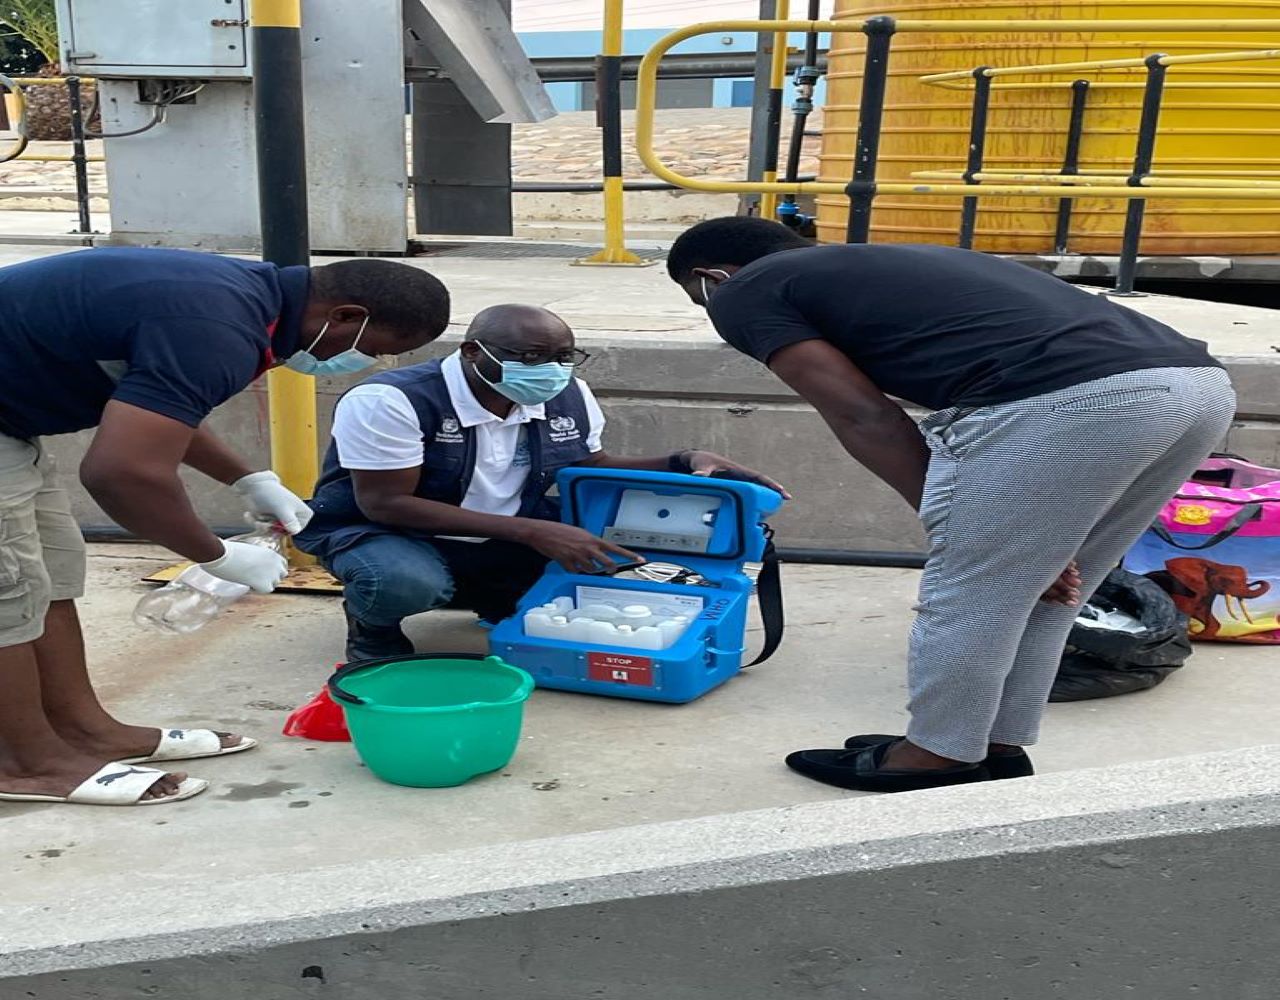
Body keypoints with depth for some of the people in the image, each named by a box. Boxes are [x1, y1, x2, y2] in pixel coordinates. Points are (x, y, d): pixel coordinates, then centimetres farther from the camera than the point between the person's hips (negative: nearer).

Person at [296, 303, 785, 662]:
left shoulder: (569, 398, -6)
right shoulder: (388, 401, -26)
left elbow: (594, 469, 10)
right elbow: (385, 504, -29)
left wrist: (685, 462, -10)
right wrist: (533, 532, -34)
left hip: (501, 541, 6)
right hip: (383, 532, -5)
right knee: (405, 583, -41)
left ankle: (497, 600, 11)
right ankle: (372, 628, -1)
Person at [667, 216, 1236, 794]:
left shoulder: (746, 292, 14)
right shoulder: (877, 266, 35)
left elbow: (866, 420, 5)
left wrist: (977, 535, 10)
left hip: (1067, 402, -9)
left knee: (969, 593, 11)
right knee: (1038, 593, 24)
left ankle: (936, 758, 27)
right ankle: (1000, 749, 37)